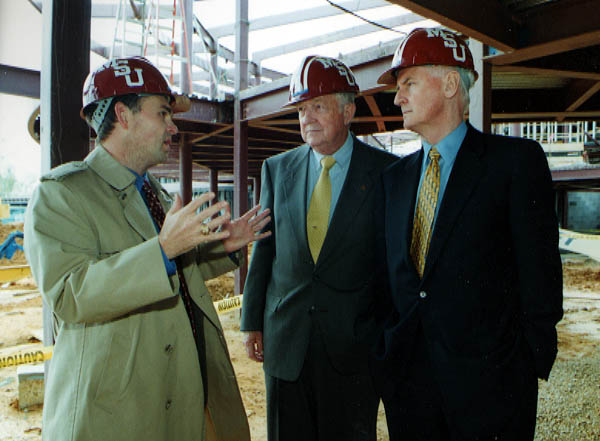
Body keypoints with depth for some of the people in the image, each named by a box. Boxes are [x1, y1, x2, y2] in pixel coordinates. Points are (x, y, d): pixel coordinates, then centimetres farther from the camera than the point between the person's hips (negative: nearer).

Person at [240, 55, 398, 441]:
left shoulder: (386, 172, -4)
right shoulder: (277, 169, 7)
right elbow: (263, 247, 9)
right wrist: (253, 321, 8)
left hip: (353, 341, -2)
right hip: (284, 340, 3)